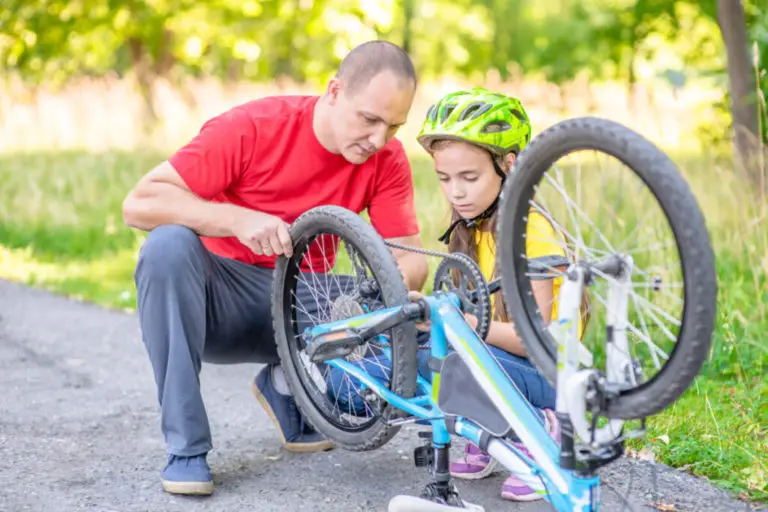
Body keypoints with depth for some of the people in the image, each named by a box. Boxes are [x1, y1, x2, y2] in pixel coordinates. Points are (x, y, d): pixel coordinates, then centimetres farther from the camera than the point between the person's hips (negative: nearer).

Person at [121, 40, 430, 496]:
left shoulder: (388, 159, -8)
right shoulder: (252, 127, -20)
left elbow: (411, 258, -10)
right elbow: (139, 204, -24)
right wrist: (239, 220, -37)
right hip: (218, 303, -3)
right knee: (169, 245, -35)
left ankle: (288, 385, 9)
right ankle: (187, 448, -25)